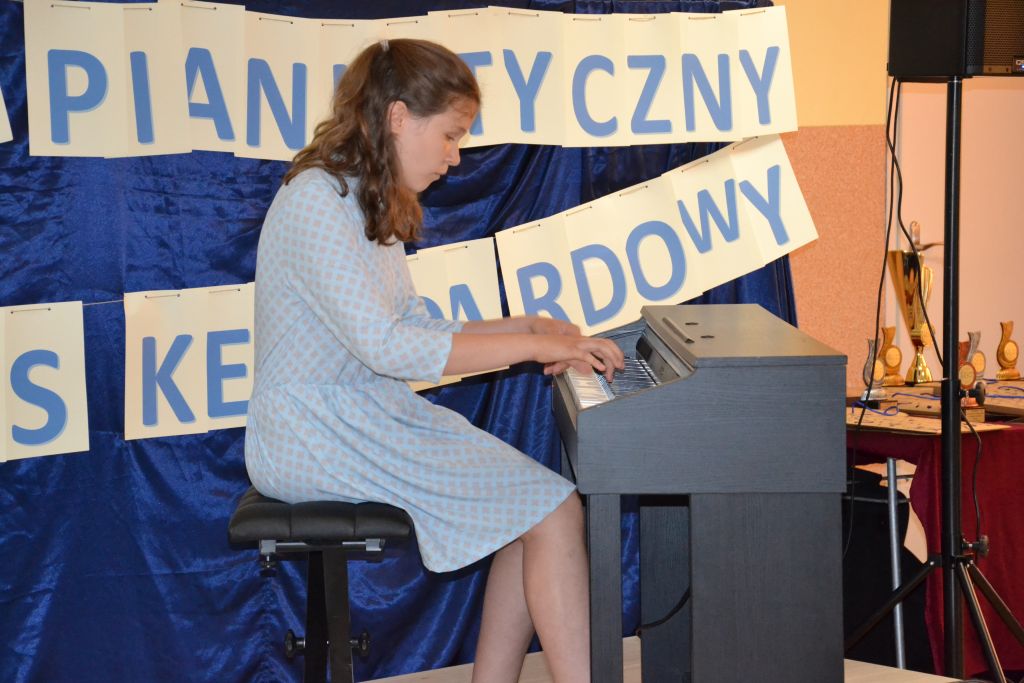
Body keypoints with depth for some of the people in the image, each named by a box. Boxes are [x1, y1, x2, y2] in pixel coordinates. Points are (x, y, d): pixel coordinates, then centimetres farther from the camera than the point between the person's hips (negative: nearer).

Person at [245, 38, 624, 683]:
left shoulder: (373, 206, 16)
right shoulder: (317, 202, -16)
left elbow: (418, 332, 16)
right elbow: (387, 346, -23)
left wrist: (525, 327, 3)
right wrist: (533, 345, -20)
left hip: (375, 414, 10)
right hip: (316, 436, -10)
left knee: (539, 503, -6)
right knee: (555, 510, -17)